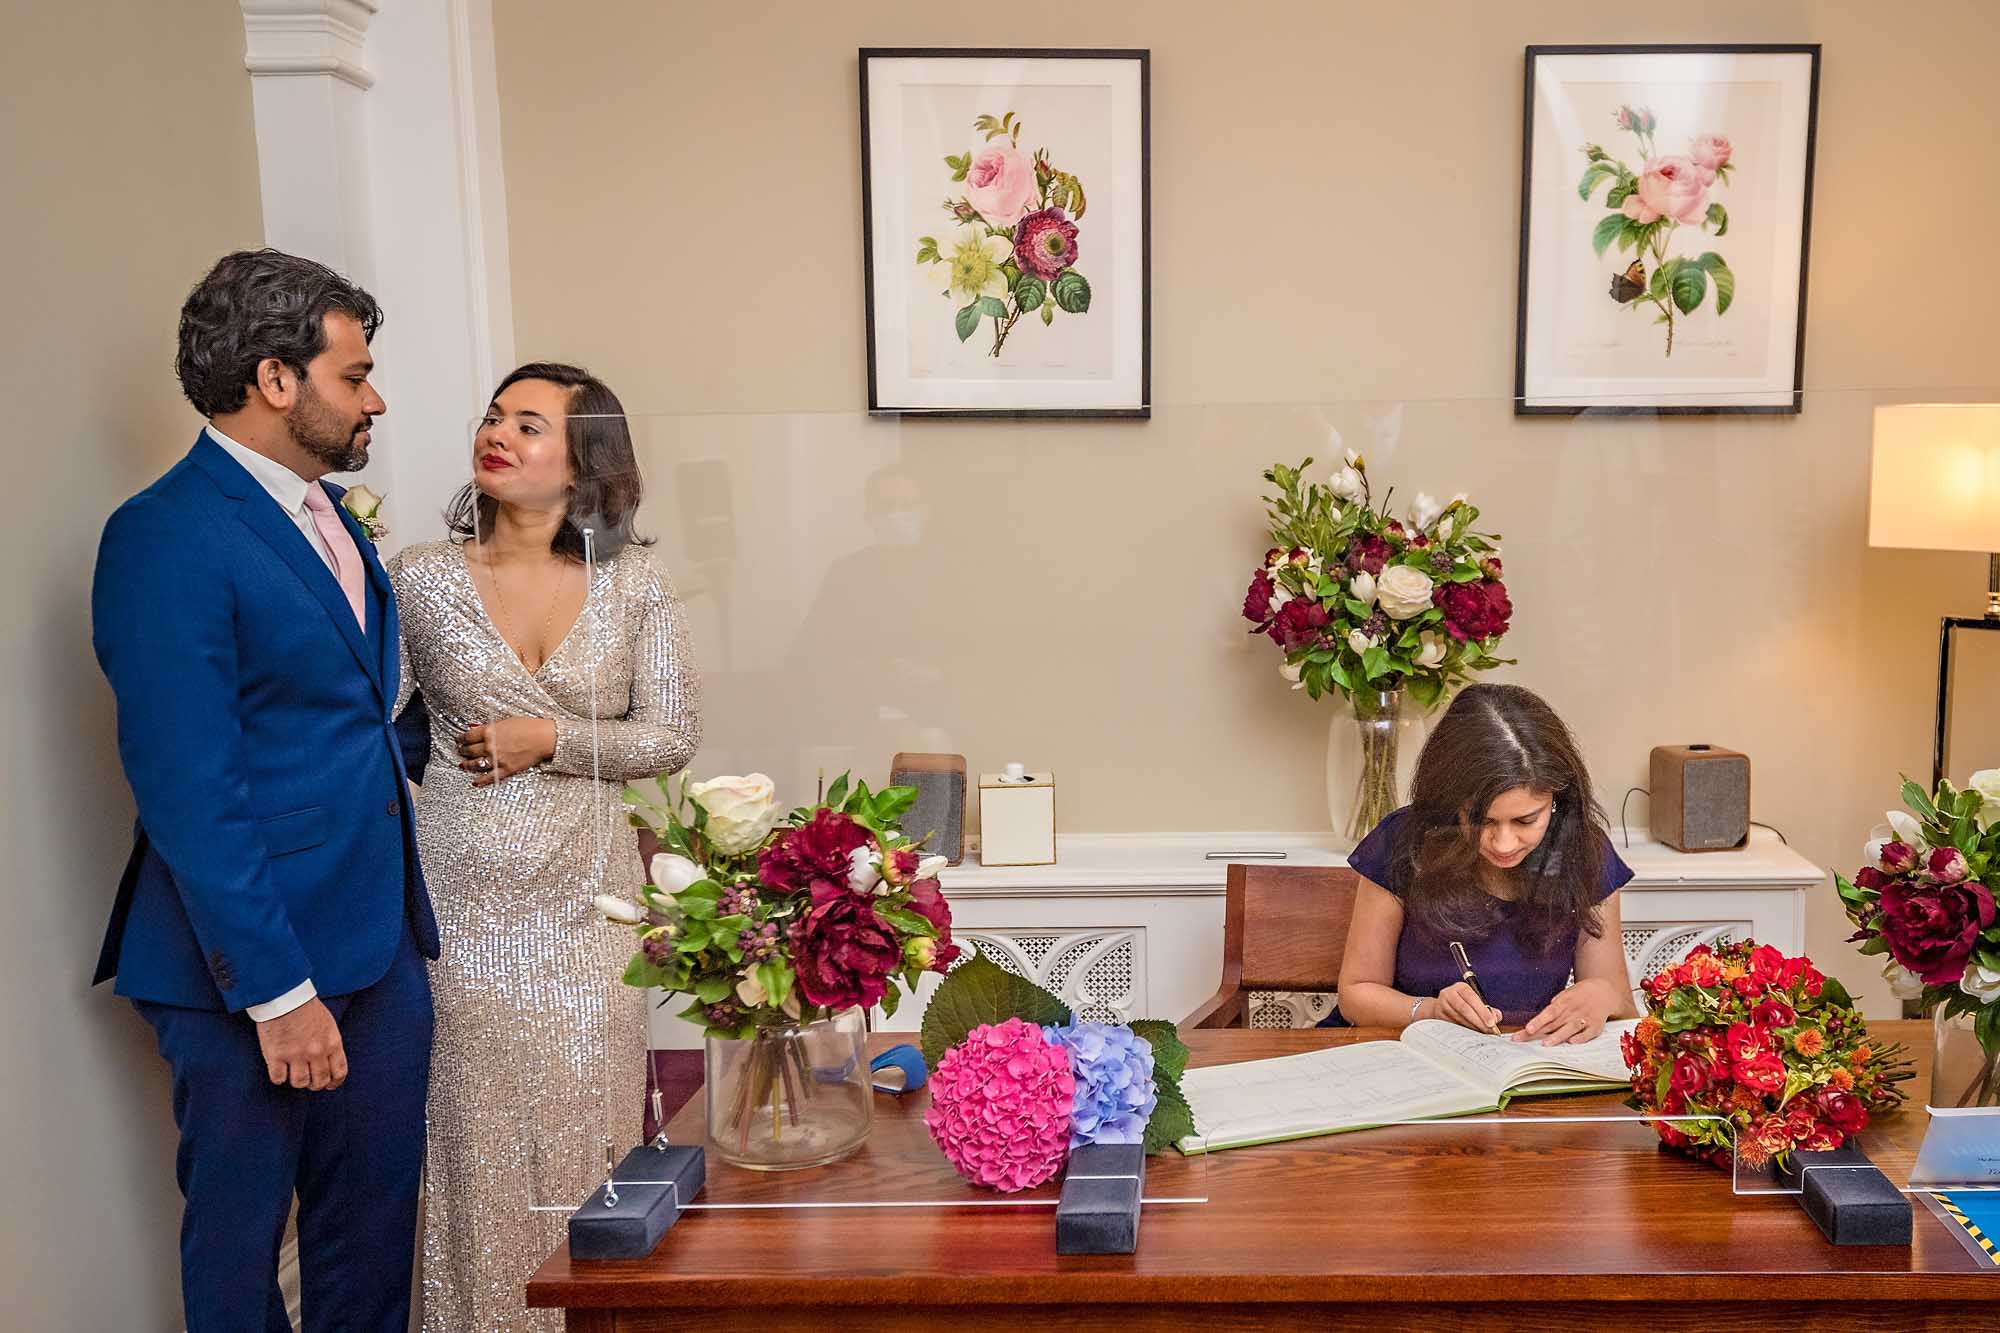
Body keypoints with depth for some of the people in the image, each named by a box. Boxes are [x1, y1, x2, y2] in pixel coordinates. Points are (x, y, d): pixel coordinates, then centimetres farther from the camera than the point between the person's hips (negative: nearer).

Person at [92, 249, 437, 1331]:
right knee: (240, 1240, 12)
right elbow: (188, 789, -19)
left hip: (380, 943, 8)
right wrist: (276, 990, -19)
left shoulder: (329, 511, 10)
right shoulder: (164, 539, -16)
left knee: (374, 1228, 17)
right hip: (254, 960, -7)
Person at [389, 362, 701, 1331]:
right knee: (478, 1133, 6)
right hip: (466, 897, 0)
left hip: (586, 897, 1)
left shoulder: (632, 581, 1)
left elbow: (672, 736, 0)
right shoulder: (420, 577, 0)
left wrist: (553, 740, -10)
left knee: (588, 1132, 7)